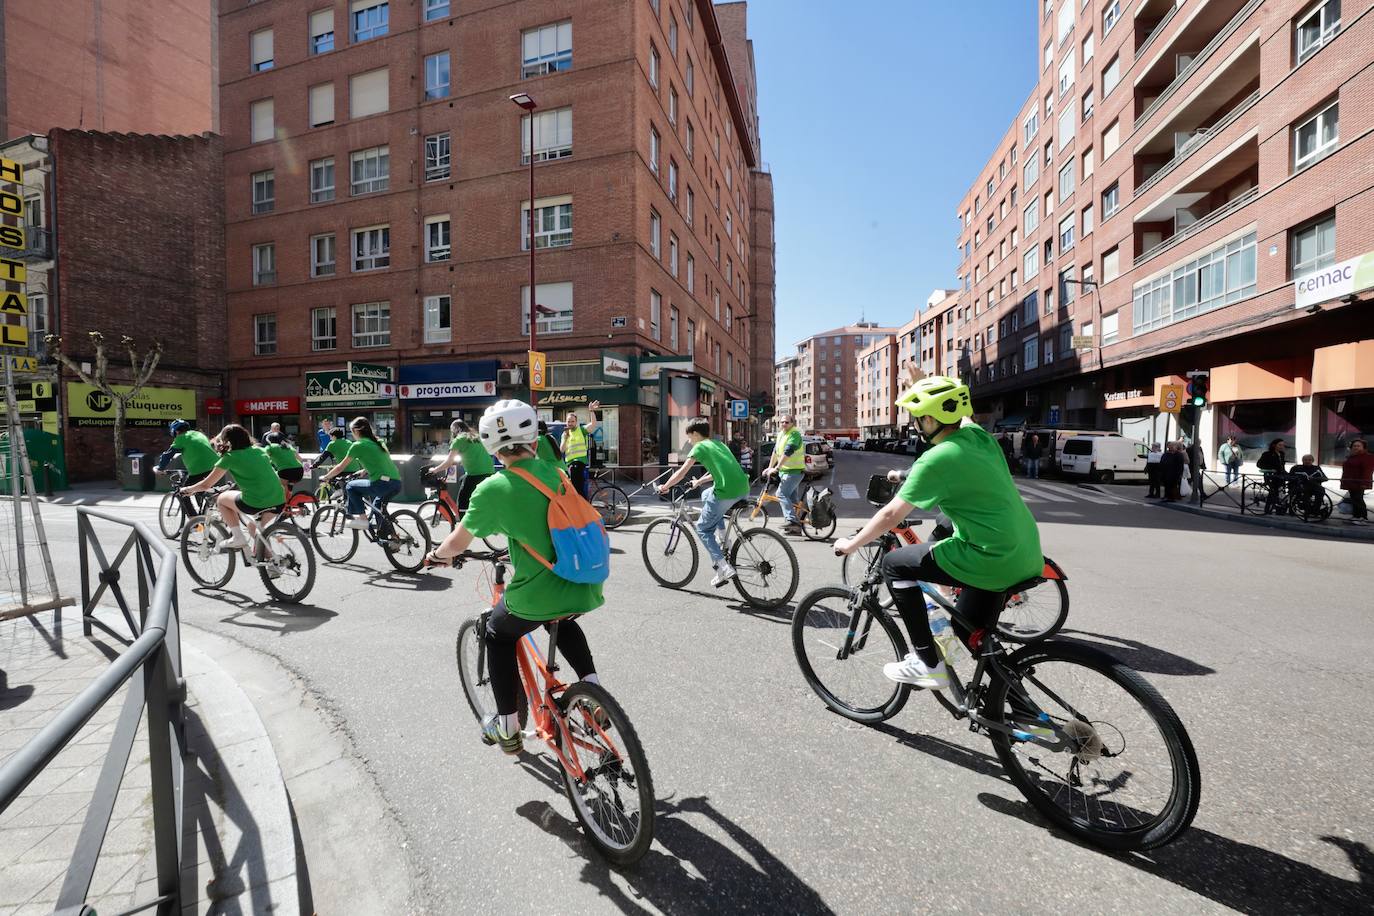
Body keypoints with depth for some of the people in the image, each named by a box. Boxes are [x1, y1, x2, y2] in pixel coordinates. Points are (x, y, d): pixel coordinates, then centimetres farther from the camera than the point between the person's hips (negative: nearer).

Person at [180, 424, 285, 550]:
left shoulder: (229, 457, 4)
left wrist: (188, 490, 29)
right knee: (254, 526, 33)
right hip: (279, 502, 5)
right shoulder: (258, 450, 17)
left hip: (256, 504, -5)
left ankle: (238, 537, 16)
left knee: (222, 499, 23)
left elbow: (206, 485, 10)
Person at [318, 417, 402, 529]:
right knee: (378, 506, 31)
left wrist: (325, 478, 22)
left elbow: (340, 467, 8)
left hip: (383, 484, -7)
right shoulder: (378, 442, 22)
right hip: (397, 483, 7)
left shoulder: (358, 445, 2)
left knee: (350, 487, 13)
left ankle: (362, 518, 8)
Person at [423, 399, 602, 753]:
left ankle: (506, 727, 31)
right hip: (586, 589, 5)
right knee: (562, 622, 37)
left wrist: (437, 555, 25)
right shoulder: (555, 473, 5)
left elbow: (457, 543, 4)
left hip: (536, 597, -4)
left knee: (498, 634, 27)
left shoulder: (493, 488, -8)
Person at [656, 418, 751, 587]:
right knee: (706, 495, 33)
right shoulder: (718, 444, 26)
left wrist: (664, 487, 12)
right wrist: (699, 481, 44)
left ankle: (723, 568, -3)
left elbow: (682, 472, 0)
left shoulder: (700, 446, 4)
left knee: (703, 529, 9)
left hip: (726, 491, -8)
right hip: (743, 488, 8)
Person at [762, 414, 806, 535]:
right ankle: (795, 527, 18)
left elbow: (787, 452, -25)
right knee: (791, 498, 12)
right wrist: (770, 467, 15)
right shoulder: (781, 433, 12)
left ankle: (791, 520, -24)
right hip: (784, 471, 9)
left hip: (794, 471, -9)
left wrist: (776, 468, -29)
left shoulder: (795, 434, -15)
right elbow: (776, 451, 18)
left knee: (782, 494, -21)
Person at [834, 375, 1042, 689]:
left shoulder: (936, 459, -16)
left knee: (894, 565, 1)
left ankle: (928, 663, 6)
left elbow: (891, 515, -11)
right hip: (1027, 556, 8)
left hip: (992, 559, -8)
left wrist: (851, 544, 2)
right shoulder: (979, 434, 5)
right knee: (969, 634, 22)